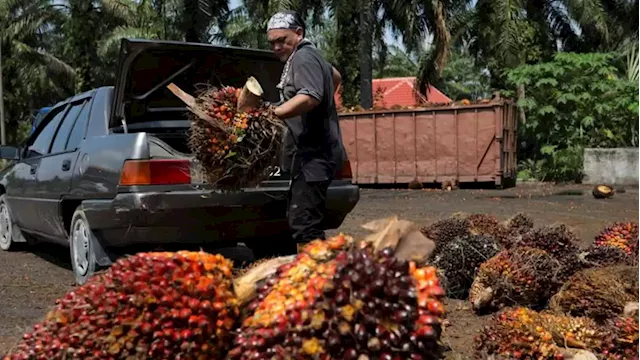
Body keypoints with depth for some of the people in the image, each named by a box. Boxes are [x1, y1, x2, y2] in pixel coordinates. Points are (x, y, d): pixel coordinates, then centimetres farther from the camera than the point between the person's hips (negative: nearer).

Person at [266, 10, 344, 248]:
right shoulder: (309, 56, 22)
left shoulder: (303, 58, -11)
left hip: (313, 155, -11)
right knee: (297, 220, 15)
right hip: (313, 152, 11)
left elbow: (310, 97, -31)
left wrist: (271, 114, -36)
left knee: (304, 225, -17)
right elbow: (335, 76, 42)